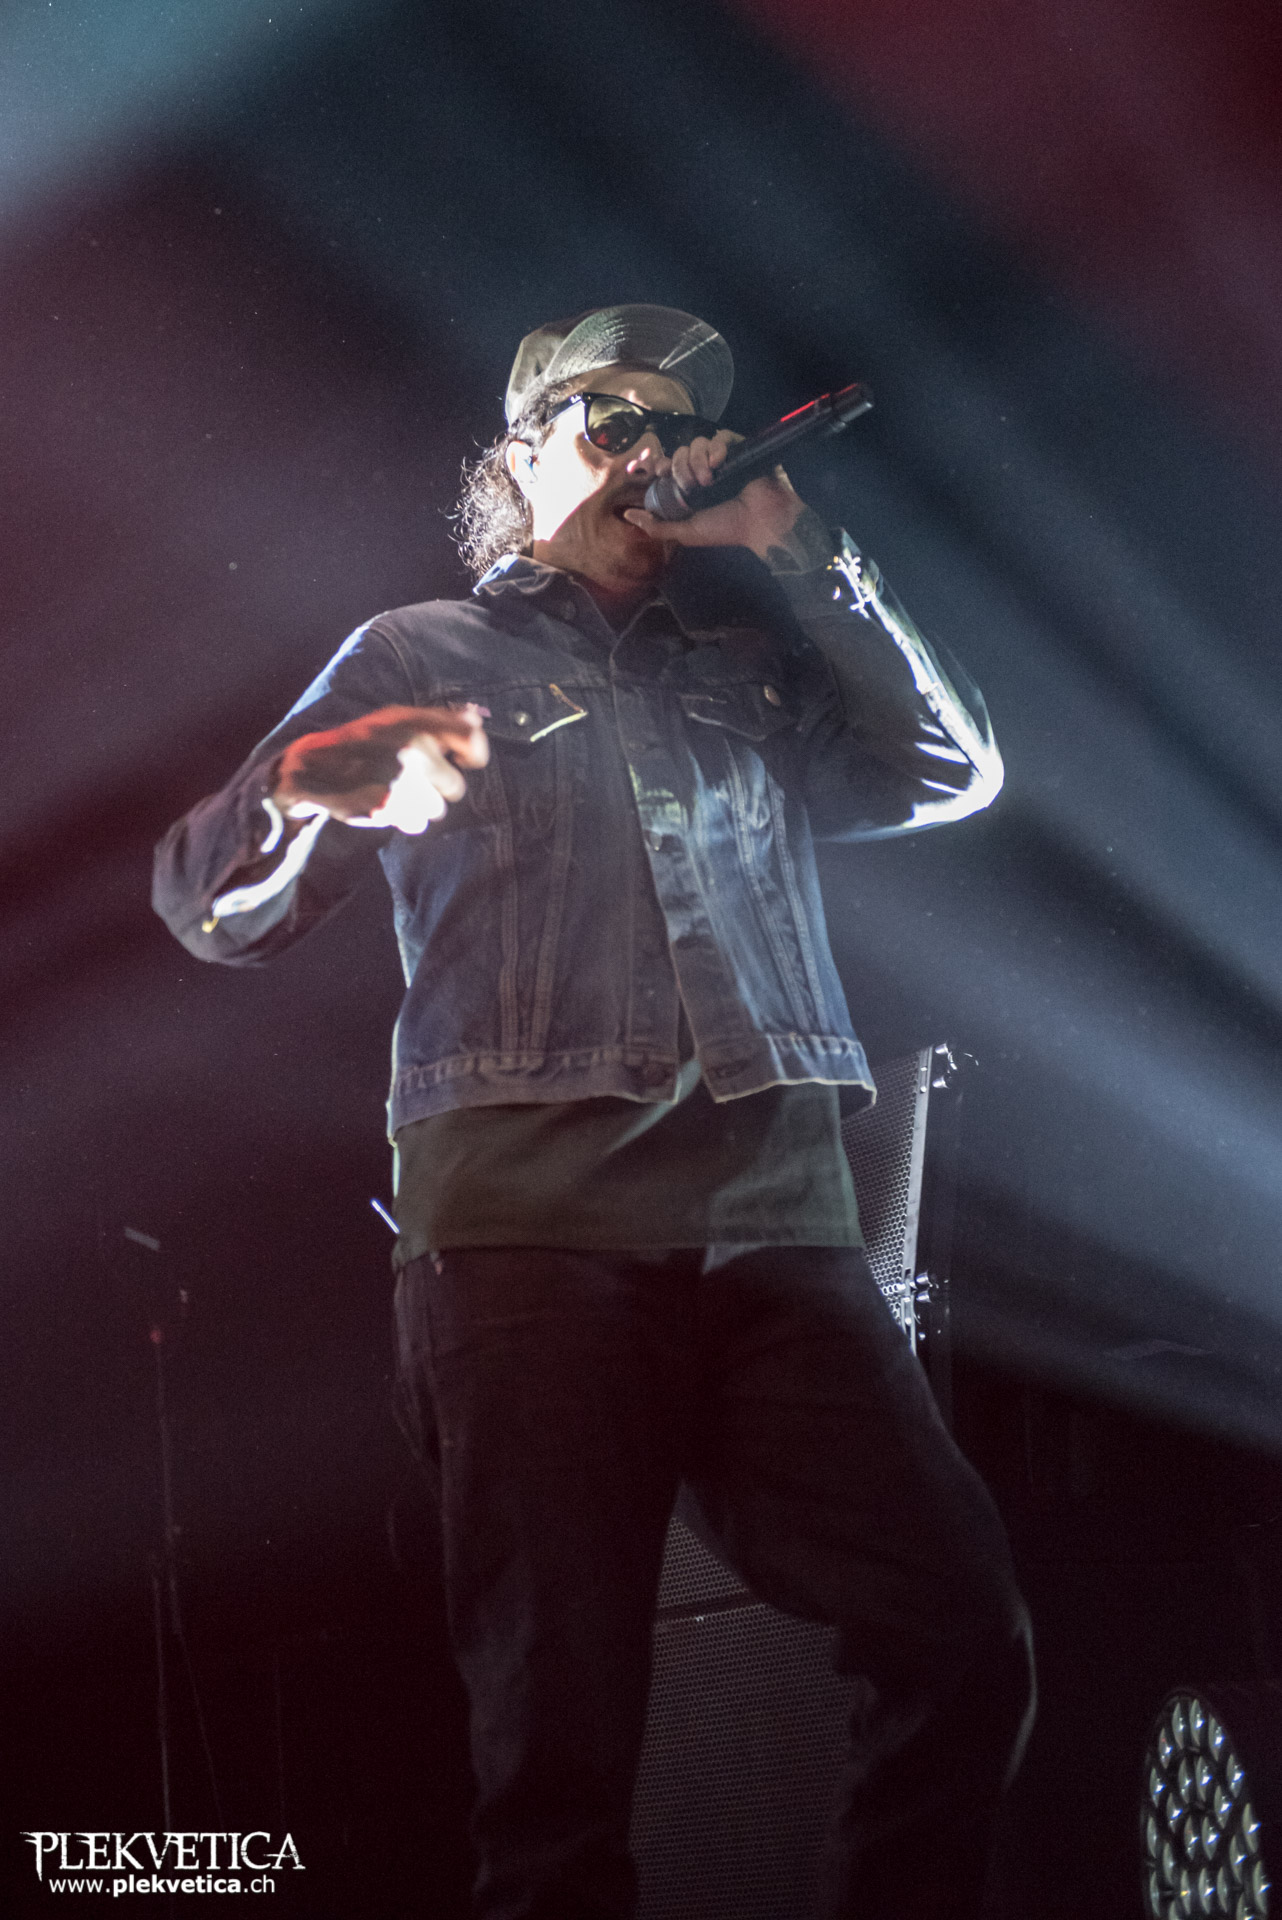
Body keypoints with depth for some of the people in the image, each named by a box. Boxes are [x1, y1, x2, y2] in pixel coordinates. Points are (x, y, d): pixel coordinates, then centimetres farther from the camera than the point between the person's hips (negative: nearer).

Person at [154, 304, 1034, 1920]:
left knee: (963, 1636, -12)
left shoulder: (753, 673, 28)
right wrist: (319, 799, -13)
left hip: (776, 1220, 3)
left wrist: (798, 558, 12)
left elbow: (953, 772, 16)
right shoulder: (421, 655, 19)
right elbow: (209, 901, 11)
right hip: (532, 1223, -3)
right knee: (560, 1717, -9)